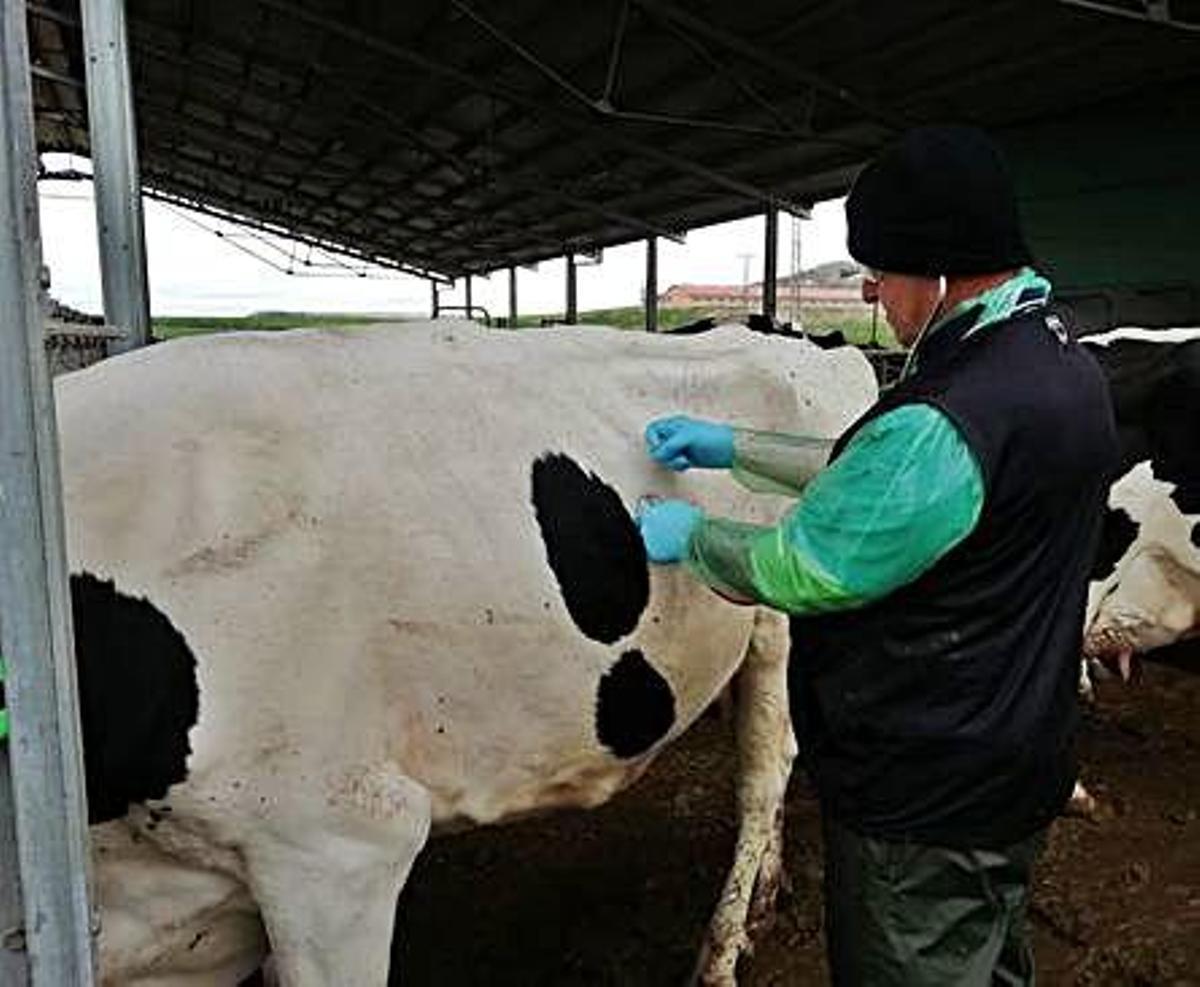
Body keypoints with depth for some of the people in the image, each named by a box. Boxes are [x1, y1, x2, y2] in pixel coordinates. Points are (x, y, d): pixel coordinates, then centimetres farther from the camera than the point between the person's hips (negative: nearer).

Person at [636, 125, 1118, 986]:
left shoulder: (947, 421, -31)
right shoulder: (1065, 360, 1)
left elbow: (793, 570, -20)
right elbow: (880, 477, 10)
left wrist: (687, 535, -2)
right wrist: (735, 447, 9)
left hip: (924, 801, -9)